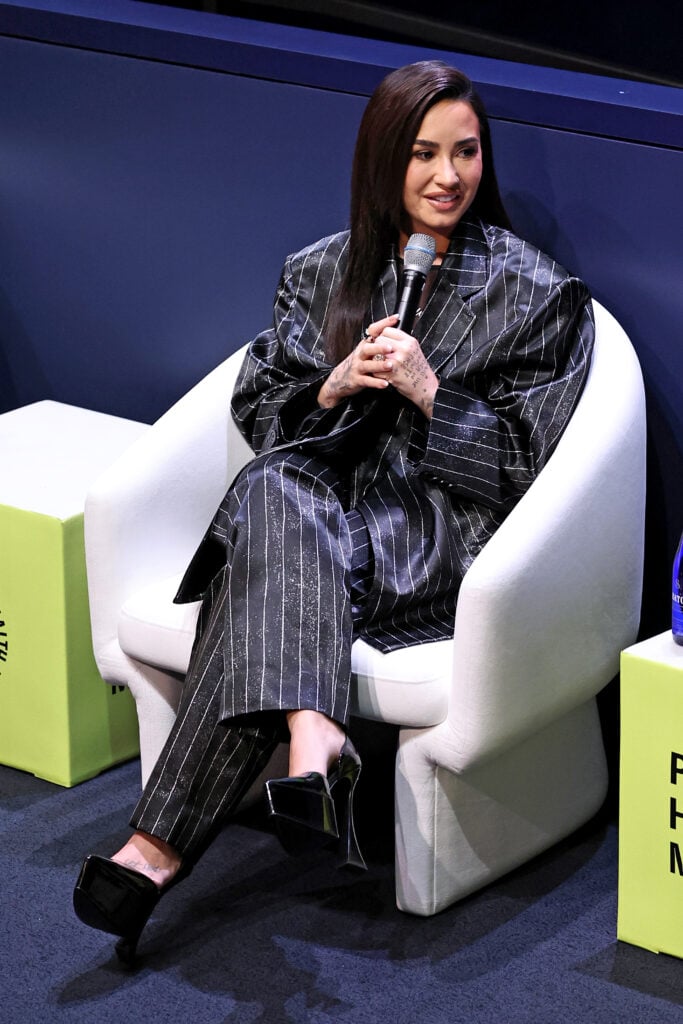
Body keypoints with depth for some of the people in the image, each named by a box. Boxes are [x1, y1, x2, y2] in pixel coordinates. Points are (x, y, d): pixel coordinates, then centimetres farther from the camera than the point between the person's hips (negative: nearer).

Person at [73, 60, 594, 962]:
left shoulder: (535, 293, 5)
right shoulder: (322, 272, 15)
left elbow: (529, 462, 1)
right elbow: (255, 408, 13)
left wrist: (428, 389, -12)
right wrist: (339, 383, -7)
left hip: (446, 530, -3)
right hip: (326, 492, 4)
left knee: (266, 555, -34)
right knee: (272, 492, -37)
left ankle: (165, 843, -44)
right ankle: (312, 742, -55)